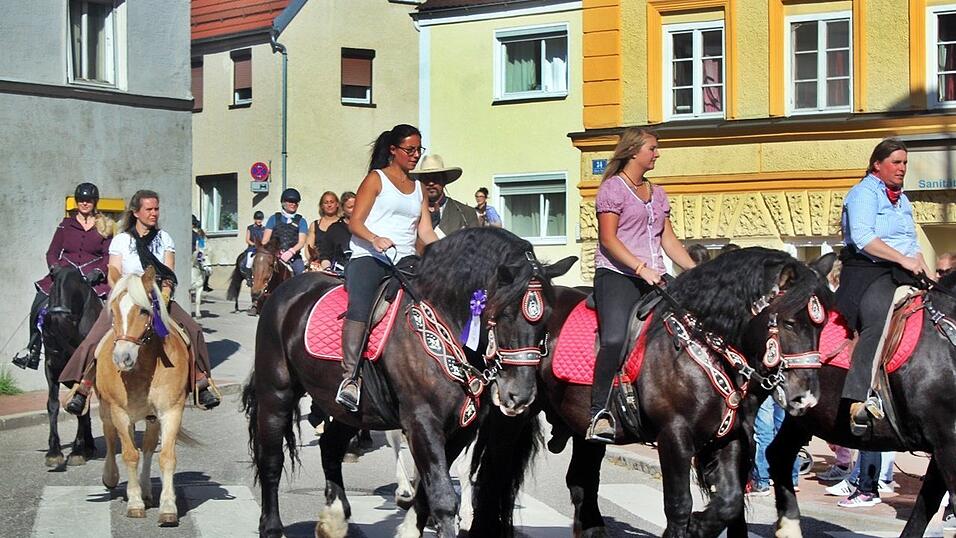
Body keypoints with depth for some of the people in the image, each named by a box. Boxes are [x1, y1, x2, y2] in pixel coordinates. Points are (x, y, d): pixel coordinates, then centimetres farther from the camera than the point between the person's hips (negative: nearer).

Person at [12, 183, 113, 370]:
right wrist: (55, 267, -6)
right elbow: (52, 252, 14)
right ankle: (32, 351, -4)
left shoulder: (104, 227, 12)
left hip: (93, 278, -2)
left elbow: (109, 256, 7)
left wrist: (98, 272, -11)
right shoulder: (66, 225, 16)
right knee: (39, 307, -17)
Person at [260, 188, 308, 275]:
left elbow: (301, 242, -1)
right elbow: (265, 239, 9)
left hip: (294, 257, 1)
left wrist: (291, 251, -20)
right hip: (274, 256, -1)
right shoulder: (274, 218, 12)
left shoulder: (301, 221, 11)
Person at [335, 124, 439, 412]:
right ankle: (350, 377, -34)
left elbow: (425, 231, 18)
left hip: (405, 261, 6)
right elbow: (354, 223, -2)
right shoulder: (376, 179, 6)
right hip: (368, 258, -5)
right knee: (360, 306, -30)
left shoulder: (419, 188, 22)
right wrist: (375, 239, -22)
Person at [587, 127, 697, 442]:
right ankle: (600, 415, -19)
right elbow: (608, 239, -8)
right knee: (615, 340, -25)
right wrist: (641, 268, -18)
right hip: (616, 275, -7)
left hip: (653, 279, 7)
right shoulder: (613, 188, 1)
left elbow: (668, 240, 20)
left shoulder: (657, 194, 23)